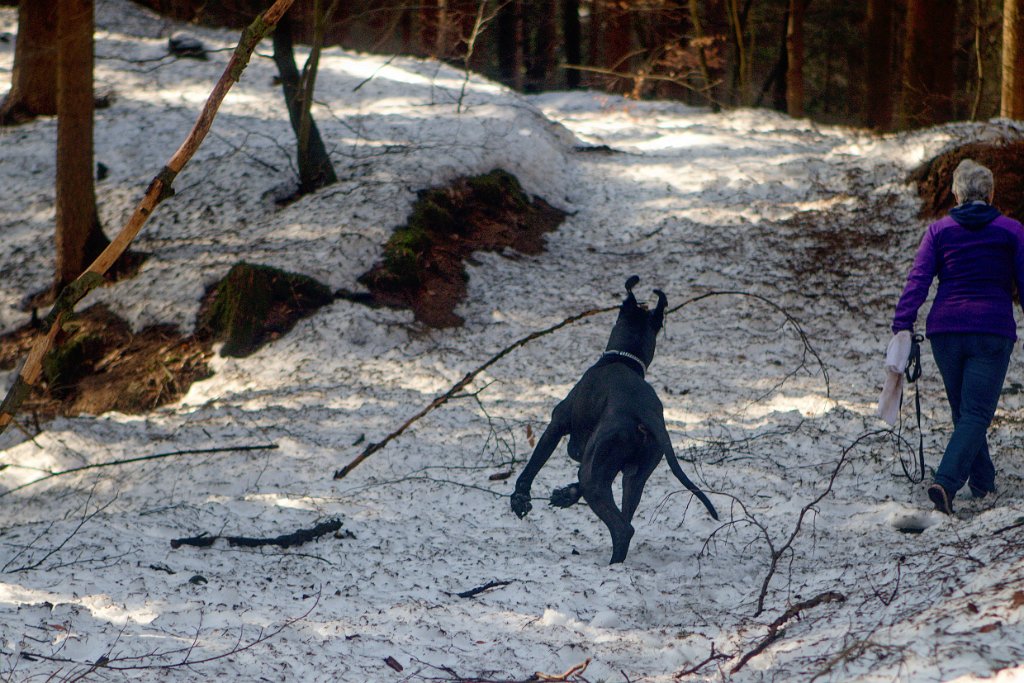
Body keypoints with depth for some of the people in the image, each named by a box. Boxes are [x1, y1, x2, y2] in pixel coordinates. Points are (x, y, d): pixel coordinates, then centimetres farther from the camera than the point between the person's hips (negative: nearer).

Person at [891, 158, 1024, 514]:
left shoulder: (939, 231, 6)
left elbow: (918, 280, -5)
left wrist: (903, 326, -11)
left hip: (945, 329, 3)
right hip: (992, 331, -3)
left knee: (964, 411, 19)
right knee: (976, 413, -4)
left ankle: (983, 482, 27)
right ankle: (945, 482, -23)